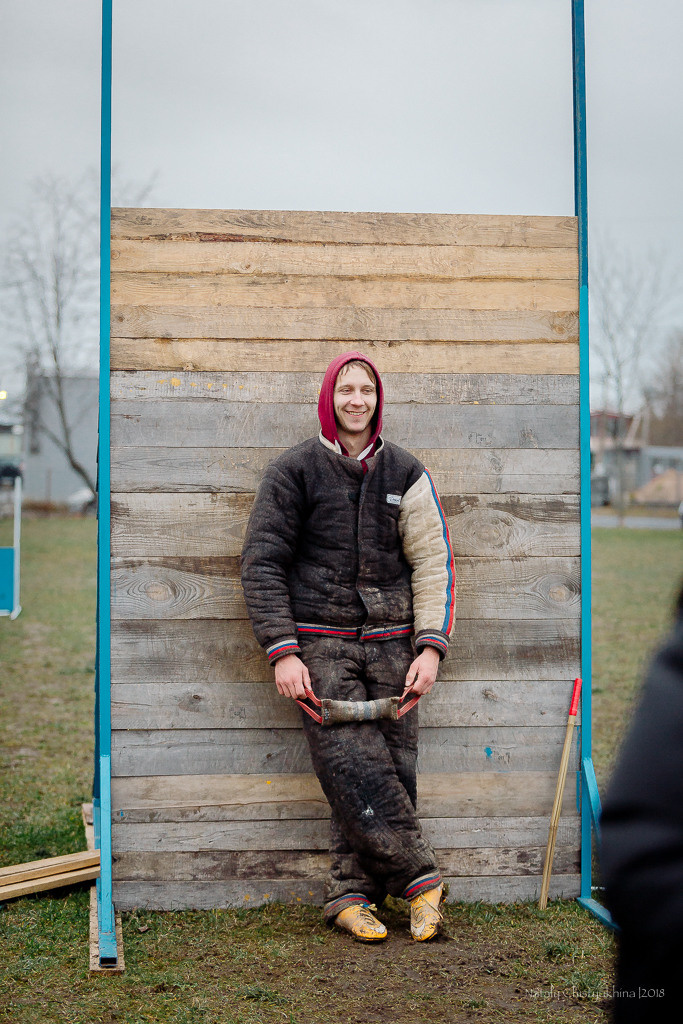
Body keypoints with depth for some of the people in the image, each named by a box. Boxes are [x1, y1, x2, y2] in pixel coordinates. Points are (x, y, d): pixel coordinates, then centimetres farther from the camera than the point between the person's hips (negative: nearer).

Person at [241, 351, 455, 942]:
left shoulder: (405, 473, 11)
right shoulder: (295, 470, 4)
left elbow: (433, 562, 9)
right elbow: (262, 562, 2)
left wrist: (431, 647, -2)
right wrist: (283, 653, -7)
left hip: (391, 644, 3)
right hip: (321, 643, -2)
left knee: (393, 770, -3)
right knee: (355, 768, -13)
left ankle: (350, 894, 10)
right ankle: (419, 877, 3)